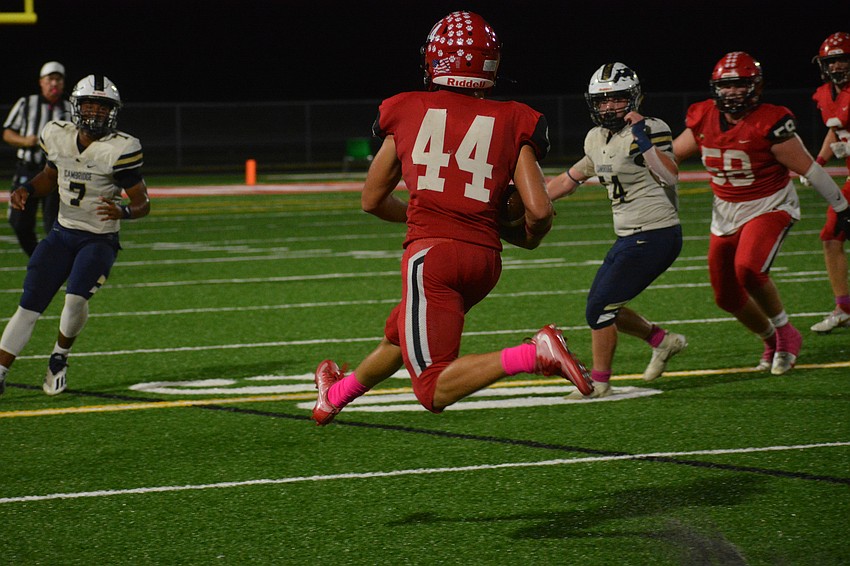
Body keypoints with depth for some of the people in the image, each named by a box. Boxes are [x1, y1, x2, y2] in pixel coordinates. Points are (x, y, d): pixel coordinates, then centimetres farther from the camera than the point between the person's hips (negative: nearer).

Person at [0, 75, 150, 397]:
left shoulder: (120, 149, -17)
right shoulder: (58, 136, -2)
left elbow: (143, 203, -13)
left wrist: (124, 211, -34)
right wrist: (27, 190, -1)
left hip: (100, 240, -4)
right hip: (62, 234, 4)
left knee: (76, 298, -24)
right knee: (29, 305, -4)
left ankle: (60, 357, 5)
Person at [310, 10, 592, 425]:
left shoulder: (406, 113, 7)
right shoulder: (511, 124, 6)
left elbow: (372, 201, 17)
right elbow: (539, 211, 0)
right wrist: (527, 239, 23)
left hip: (431, 254, -4)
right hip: (484, 257, 4)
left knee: (435, 392, -6)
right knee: (399, 334, 31)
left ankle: (534, 355, -25)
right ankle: (340, 392, 55)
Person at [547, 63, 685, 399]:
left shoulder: (650, 130, -13)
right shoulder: (597, 139, 11)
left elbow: (670, 176, -29)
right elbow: (571, 179, 25)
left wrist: (642, 136, -34)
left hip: (655, 235, -9)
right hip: (628, 238, 9)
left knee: (600, 308, -8)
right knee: (604, 308, 13)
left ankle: (599, 381, 4)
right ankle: (662, 340, 28)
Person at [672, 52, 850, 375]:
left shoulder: (769, 124, -19)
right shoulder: (704, 120, -3)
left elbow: (808, 168, -13)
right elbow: (670, 155, 12)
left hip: (769, 208, -6)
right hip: (726, 213, 6)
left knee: (748, 269, -31)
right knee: (727, 297, 8)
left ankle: (785, 333, -7)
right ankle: (772, 343, 33)